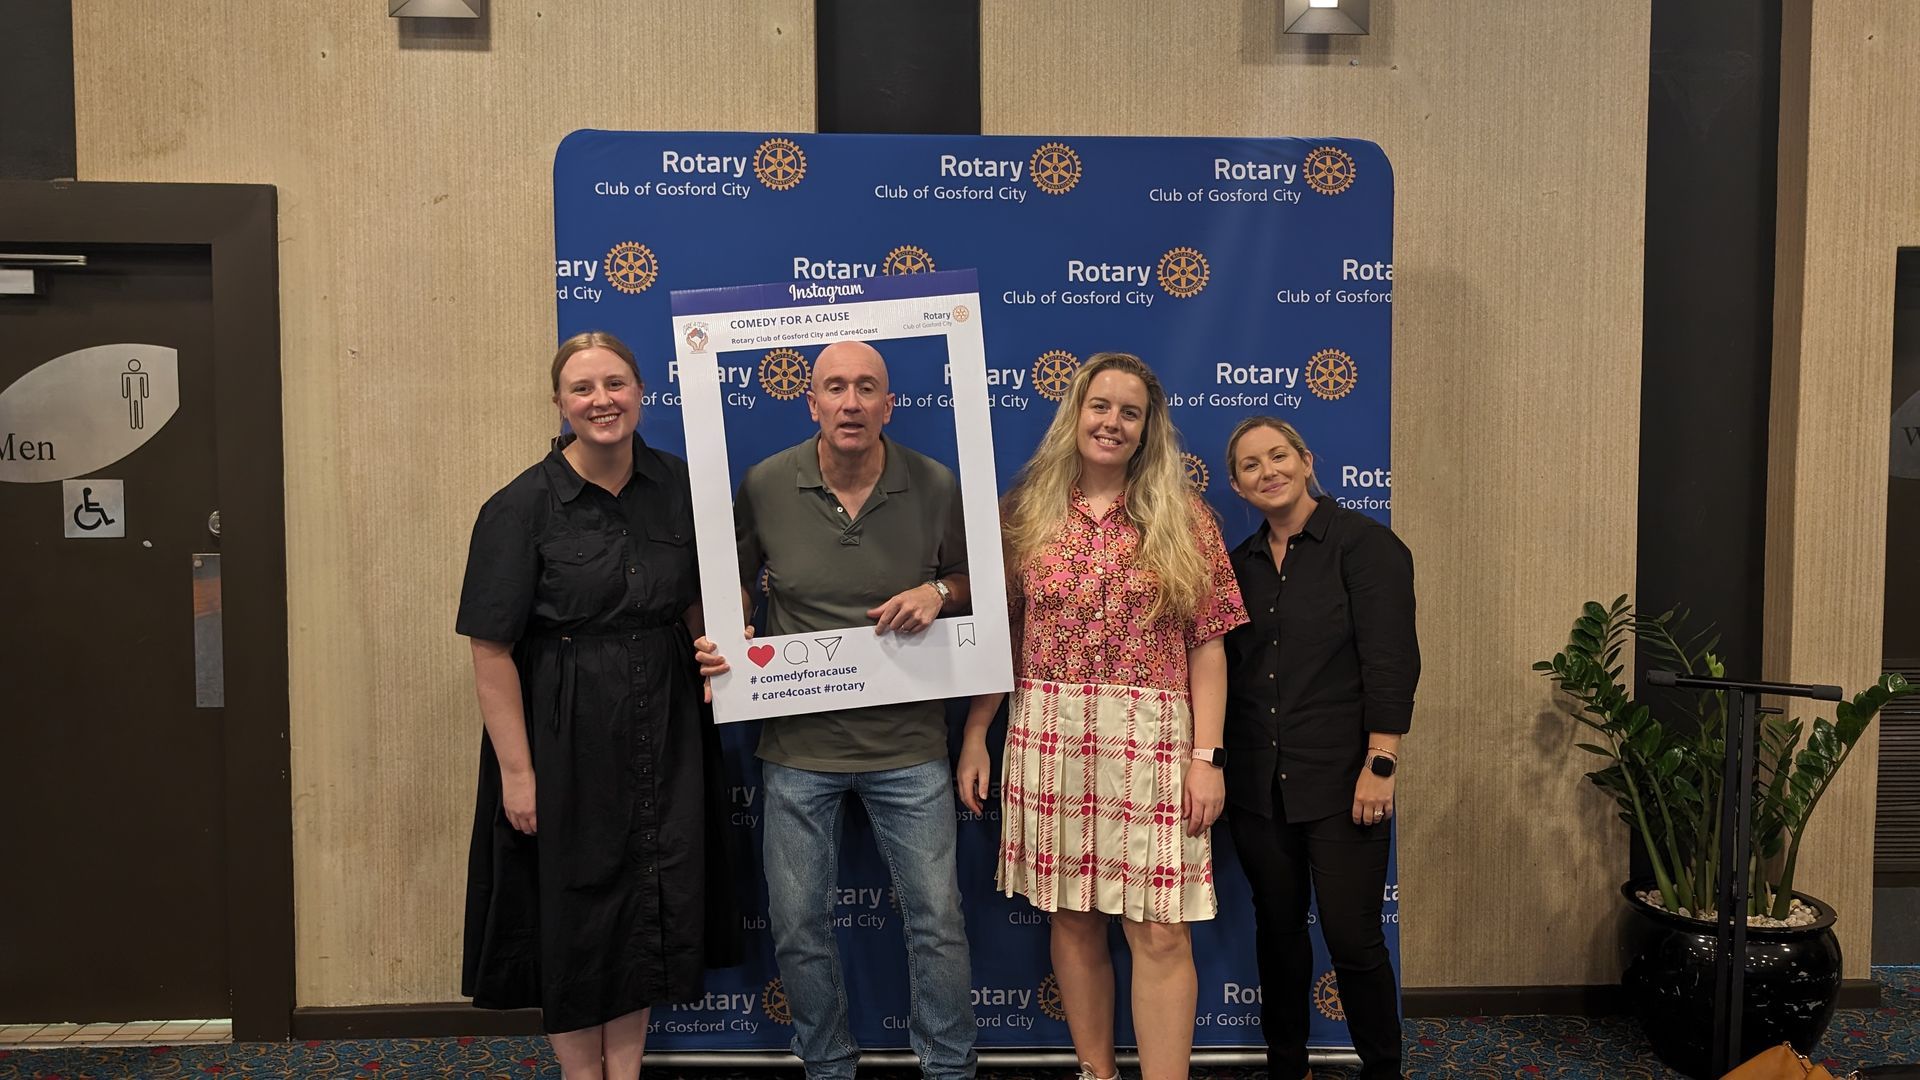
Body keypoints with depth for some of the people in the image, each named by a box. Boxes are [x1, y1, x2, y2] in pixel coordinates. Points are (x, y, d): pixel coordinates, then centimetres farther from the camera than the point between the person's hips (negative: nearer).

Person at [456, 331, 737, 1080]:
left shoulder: (675, 486, 0)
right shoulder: (522, 506, -13)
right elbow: (492, 650, -14)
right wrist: (516, 769, -15)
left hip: (663, 728, 4)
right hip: (565, 736, -4)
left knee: (650, 902, 13)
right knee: (572, 907, 10)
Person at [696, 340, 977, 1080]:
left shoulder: (935, 486, -7)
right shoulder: (764, 486, -7)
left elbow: (977, 581, 7)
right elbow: (732, 588, 7)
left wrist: (938, 591, -14)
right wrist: (717, 645, -12)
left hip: (908, 746, -1)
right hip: (798, 745, 1)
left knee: (937, 921, 7)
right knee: (798, 928, 12)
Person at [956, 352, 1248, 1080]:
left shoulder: (1183, 518, 2)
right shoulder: (1027, 512, 6)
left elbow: (1207, 645, 0)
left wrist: (1207, 754, -6)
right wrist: (975, 733, 5)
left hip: (1151, 742, -2)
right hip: (1048, 738, 2)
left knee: (1161, 934, -2)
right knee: (1072, 918, 12)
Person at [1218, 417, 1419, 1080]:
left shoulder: (1364, 544, -7)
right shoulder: (1241, 562, 9)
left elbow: (1391, 662, -13)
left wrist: (1380, 765, -17)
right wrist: (1214, 765, 9)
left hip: (1339, 782, -5)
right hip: (1258, 783, 5)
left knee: (1353, 940, 0)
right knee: (1278, 930, 15)